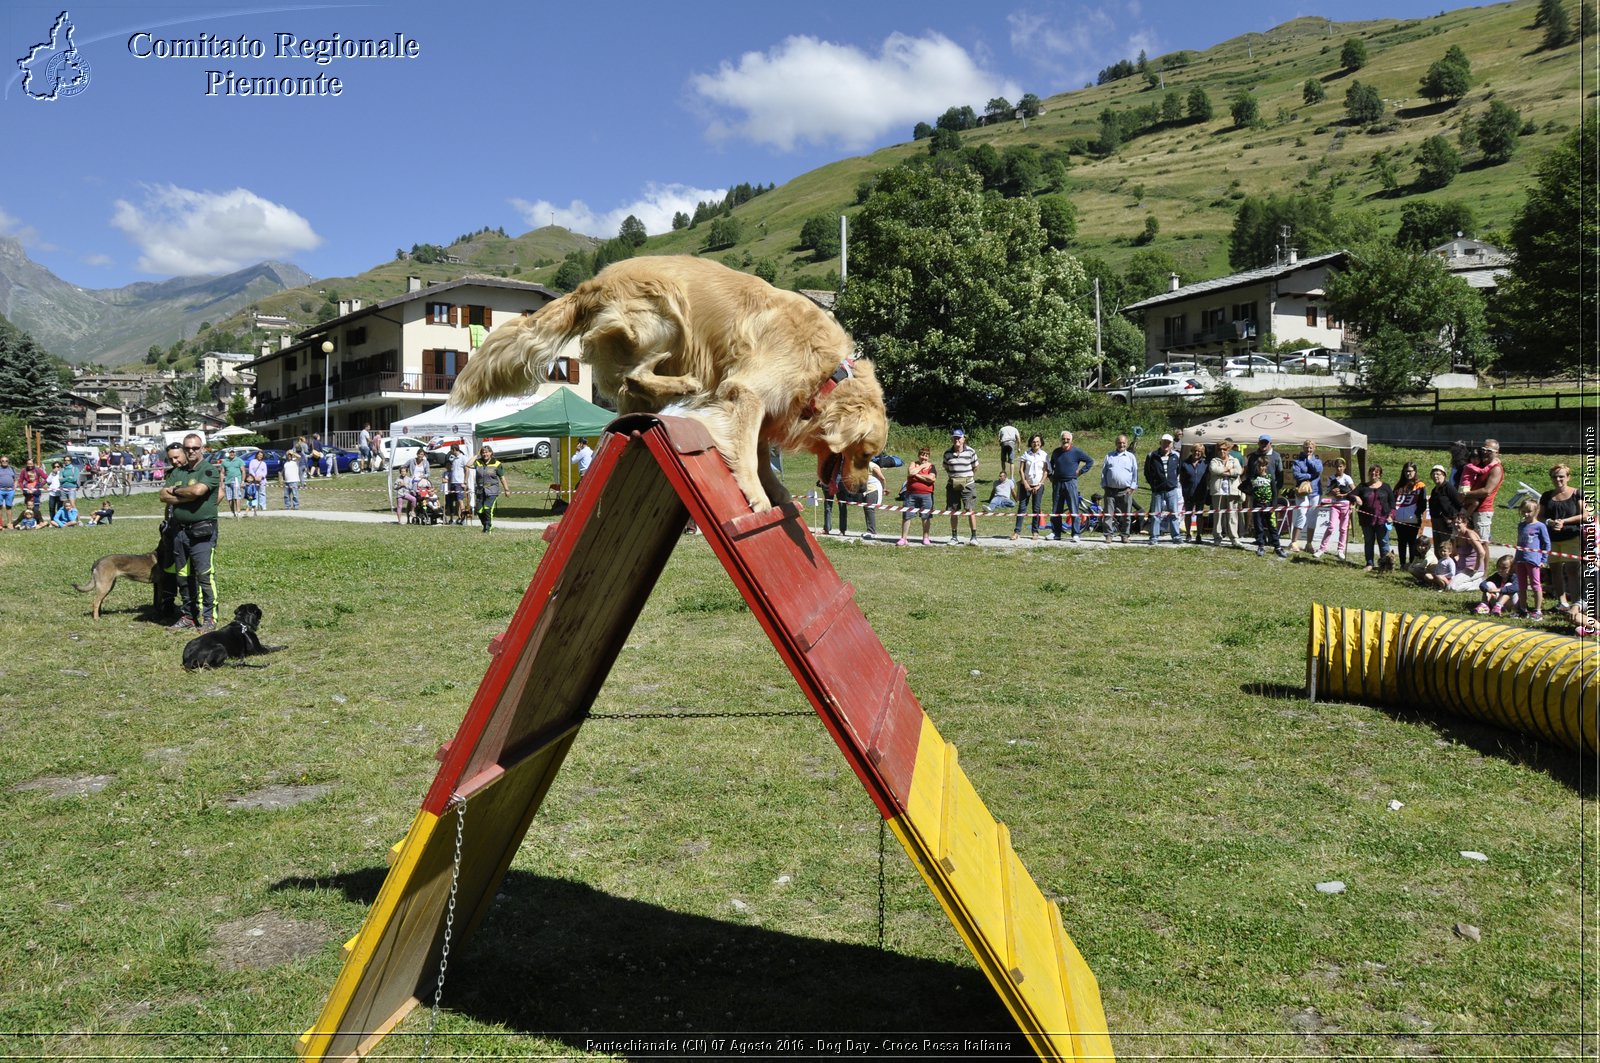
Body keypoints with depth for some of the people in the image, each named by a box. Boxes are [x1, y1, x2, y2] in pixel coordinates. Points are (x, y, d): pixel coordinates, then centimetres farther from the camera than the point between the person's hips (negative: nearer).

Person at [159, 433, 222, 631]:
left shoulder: (210, 470, -3)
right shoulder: (177, 472, 16)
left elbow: (198, 490, -20)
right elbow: (164, 496, 5)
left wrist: (175, 491, -2)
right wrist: (187, 497, -10)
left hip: (202, 530, -6)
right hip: (179, 530, 7)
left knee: (204, 574, -10)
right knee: (183, 576, 10)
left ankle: (209, 617, -4)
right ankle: (189, 616, 18)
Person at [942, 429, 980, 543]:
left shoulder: (970, 452, -4)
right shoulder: (948, 453, 1)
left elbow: (975, 467, 8)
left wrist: (971, 478, 6)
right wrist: (952, 477, 8)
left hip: (968, 485, -2)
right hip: (952, 485, 2)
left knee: (970, 510, -7)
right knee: (953, 511, 6)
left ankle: (973, 536, -2)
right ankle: (954, 537, 14)